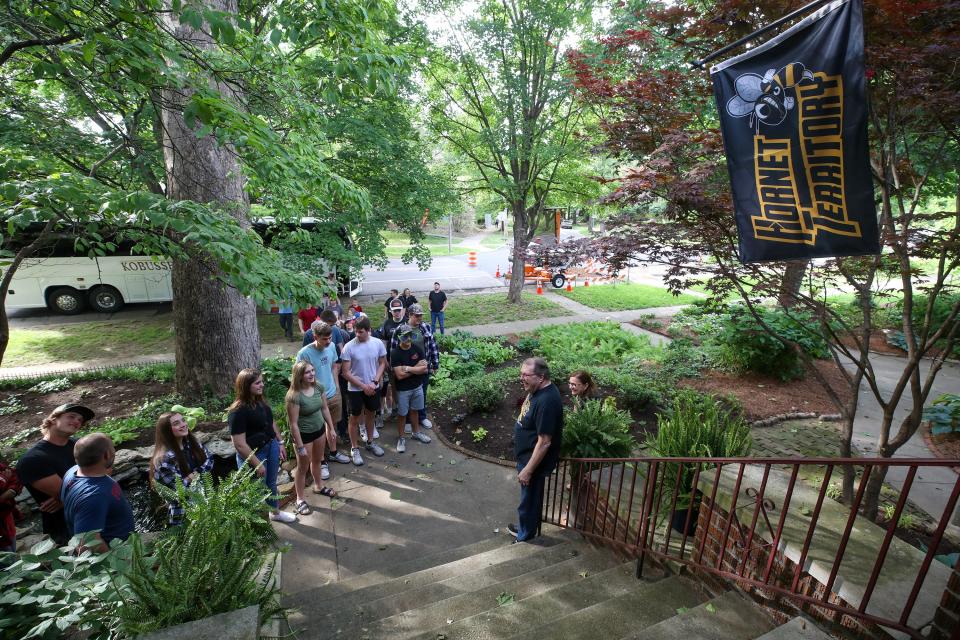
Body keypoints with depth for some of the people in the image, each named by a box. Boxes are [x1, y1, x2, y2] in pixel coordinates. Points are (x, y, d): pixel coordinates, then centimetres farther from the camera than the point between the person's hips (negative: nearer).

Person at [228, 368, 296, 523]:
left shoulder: (261, 401, -3)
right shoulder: (237, 411, -26)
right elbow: (240, 444, -25)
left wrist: (280, 443, 11)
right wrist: (257, 464, -20)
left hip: (271, 447, 7)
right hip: (253, 455, -7)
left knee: (271, 483, 26)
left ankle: (275, 512, 48)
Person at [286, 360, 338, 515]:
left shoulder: (319, 387, -10)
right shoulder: (294, 396, -28)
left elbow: (325, 409, 4)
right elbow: (293, 424, -23)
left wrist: (331, 428, 7)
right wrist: (300, 446, -19)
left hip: (319, 429, 6)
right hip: (303, 434, -6)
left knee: (317, 461, 26)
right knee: (303, 467, 12)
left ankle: (319, 486, 50)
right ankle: (300, 499, 31)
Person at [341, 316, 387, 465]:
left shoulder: (378, 343, -9)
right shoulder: (349, 347, -17)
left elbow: (382, 363, 0)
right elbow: (346, 372, -14)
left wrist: (375, 382, -12)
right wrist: (363, 386, -16)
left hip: (373, 387, 3)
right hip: (355, 389, -3)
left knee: (370, 415, 20)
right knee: (355, 418, 10)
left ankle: (370, 442, 40)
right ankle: (354, 448, 26)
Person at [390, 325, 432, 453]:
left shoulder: (417, 349, -6)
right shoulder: (395, 353, -18)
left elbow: (424, 369, -12)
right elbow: (399, 375, -23)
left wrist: (408, 368, -20)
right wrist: (416, 368, -16)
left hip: (417, 387, 4)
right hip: (403, 390, -4)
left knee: (414, 410, 20)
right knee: (402, 414, 9)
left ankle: (416, 432, 38)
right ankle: (401, 438, 25)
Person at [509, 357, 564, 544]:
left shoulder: (547, 401, -32)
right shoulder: (538, 390, -2)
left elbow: (544, 442, -29)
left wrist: (528, 469, -21)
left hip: (534, 461, -9)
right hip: (527, 456, 9)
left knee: (530, 500, 13)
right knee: (528, 498, 27)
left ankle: (526, 537, 34)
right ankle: (524, 527, 47)